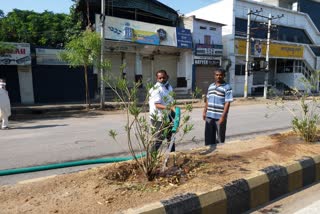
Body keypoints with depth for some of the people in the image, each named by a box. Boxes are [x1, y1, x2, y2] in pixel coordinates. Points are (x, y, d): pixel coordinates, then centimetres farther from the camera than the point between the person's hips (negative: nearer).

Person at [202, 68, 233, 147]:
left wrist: (223, 116, -17)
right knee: (208, 136, 12)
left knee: (220, 137, 8)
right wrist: (204, 111, 13)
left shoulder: (227, 87, -8)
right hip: (209, 116, 5)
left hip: (220, 117, -5)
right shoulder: (211, 86, 11)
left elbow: (227, 103, -12)